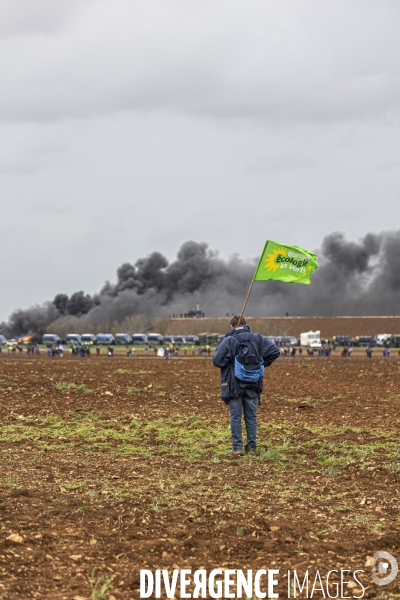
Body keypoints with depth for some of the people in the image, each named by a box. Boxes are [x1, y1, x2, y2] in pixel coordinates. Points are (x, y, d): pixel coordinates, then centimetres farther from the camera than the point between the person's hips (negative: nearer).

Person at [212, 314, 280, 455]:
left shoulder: (228, 341, -11)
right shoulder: (256, 338, 1)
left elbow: (217, 361, -15)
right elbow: (275, 351, -1)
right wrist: (262, 364, 7)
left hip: (234, 385, -3)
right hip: (253, 385, 3)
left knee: (235, 417, 4)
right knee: (251, 416, 11)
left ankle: (237, 447, 3)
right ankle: (251, 447, 11)